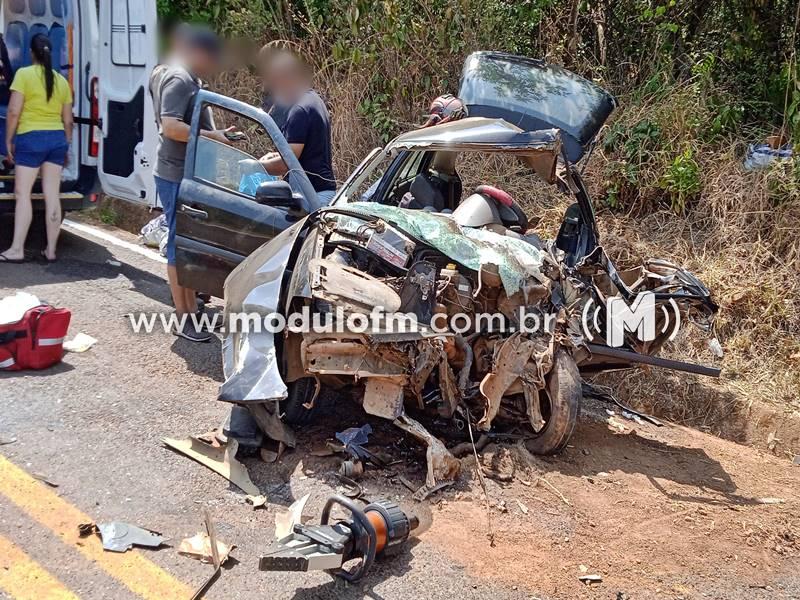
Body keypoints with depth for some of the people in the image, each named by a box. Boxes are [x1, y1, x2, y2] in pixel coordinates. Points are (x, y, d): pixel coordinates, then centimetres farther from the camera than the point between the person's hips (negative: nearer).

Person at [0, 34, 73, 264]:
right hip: (57, 138, 5)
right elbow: (68, 120, 10)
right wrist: (66, 146, 20)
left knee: (22, 194, 0)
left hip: (31, 138, -5)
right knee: (52, 196, 4)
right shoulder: (61, 80, 9)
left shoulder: (24, 74, -5)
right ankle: (51, 250, 8)